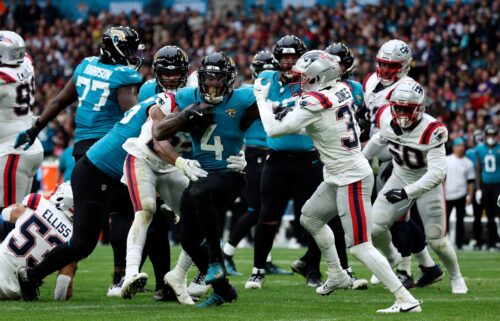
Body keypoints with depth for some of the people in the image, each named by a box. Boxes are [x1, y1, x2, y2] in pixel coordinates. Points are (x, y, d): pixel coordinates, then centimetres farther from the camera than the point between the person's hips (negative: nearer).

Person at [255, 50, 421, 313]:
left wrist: (261, 98, -2)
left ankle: (406, 300, -11)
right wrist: (291, 116, 7)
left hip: (351, 180, -10)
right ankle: (337, 275, 38)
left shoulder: (315, 103, -21)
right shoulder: (342, 90, 2)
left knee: (360, 247, -9)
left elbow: (273, 130, -15)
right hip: (339, 177, 10)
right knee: (310, 218, 27)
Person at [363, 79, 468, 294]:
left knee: (436, 240, -3)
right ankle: (392, 259, 26)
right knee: (374, 228, -7)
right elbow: (380, 139, 9)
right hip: (400, 178, 4)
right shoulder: (386, 118, -16)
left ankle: (456, 277, 26)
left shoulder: (432, 131, -32)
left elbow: (437, 172, -36)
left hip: (428, 182, -4)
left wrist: (406, 192, -43)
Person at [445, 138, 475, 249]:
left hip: (461, 196, 1)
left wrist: (470, 196, -2)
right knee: (444, 219, 1)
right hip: (447, 195, -1)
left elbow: (470, 181, 6)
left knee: (460, 220, 3)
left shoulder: (468, 163, 5)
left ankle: (459, 243, 8)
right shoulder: (446, 160, 3)